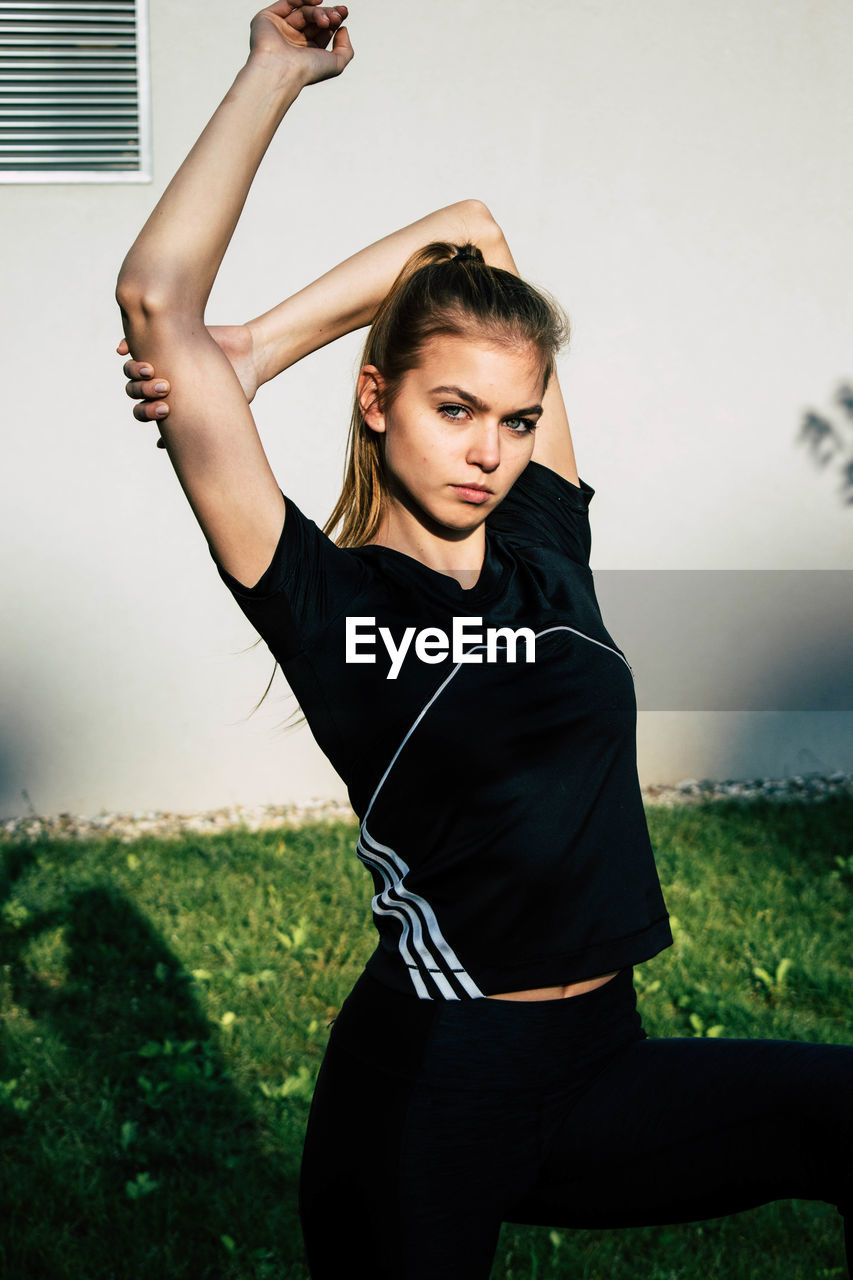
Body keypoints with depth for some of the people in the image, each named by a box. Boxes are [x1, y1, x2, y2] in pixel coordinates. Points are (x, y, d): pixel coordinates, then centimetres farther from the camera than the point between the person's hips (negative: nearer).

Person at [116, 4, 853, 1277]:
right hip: (429, 1087, -4)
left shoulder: (545, 544, 5)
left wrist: (261, 346, 3)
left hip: (601, 1075, 5)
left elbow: (476, 241, 11)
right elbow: (159, 304, -15)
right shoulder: (324, 598, -8)